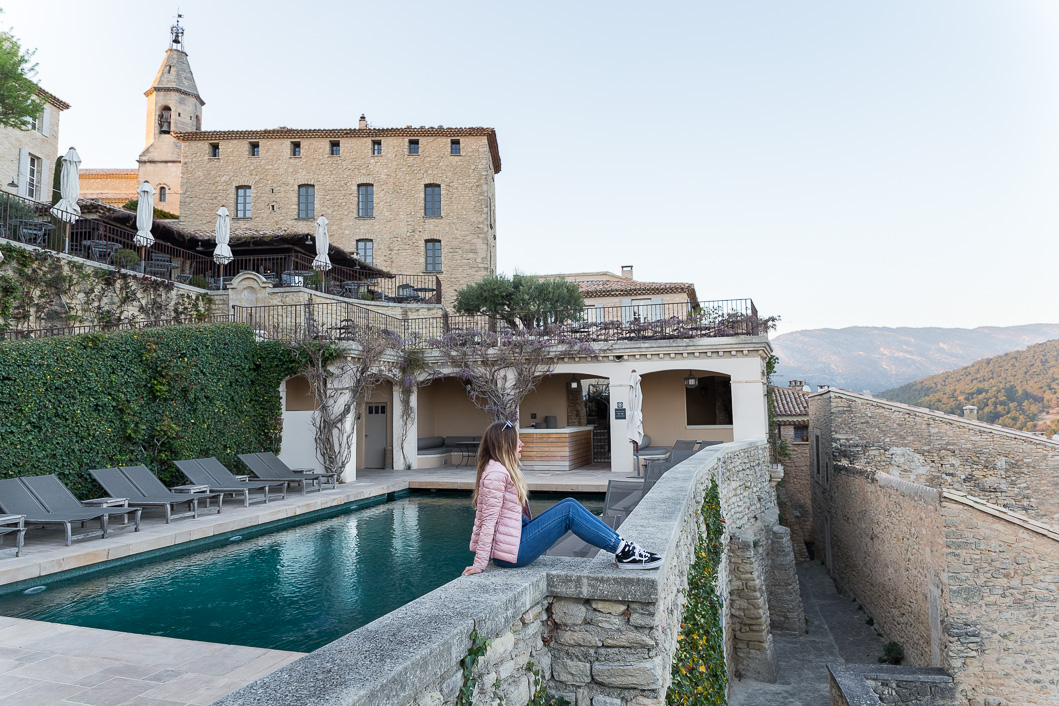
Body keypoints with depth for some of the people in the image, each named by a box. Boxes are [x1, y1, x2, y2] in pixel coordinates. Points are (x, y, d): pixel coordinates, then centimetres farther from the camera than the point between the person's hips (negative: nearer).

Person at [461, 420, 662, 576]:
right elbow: (489, 520, -21)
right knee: (568, 511, -12)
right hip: (511, 553, -10)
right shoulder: (496, 473, -18)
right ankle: (624, 551, -6)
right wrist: (480, 564, -21)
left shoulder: (502, 469, 15)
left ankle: (622, 548, 2)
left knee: (569, 504, 3)